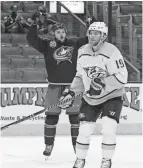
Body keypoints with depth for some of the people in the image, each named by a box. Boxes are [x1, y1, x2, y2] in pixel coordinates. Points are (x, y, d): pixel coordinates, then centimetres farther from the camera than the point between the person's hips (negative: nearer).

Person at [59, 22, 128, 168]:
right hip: (90, 99, 4)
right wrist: (72, 93, 1)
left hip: (112, 97, -4)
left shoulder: (112, 52, -20)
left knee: (108, 130, -17)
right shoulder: (82, 52, -2)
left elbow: (122, 77, -23)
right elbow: (80, 76, 10)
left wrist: (104, 83, -33)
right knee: (84, 130, 0)